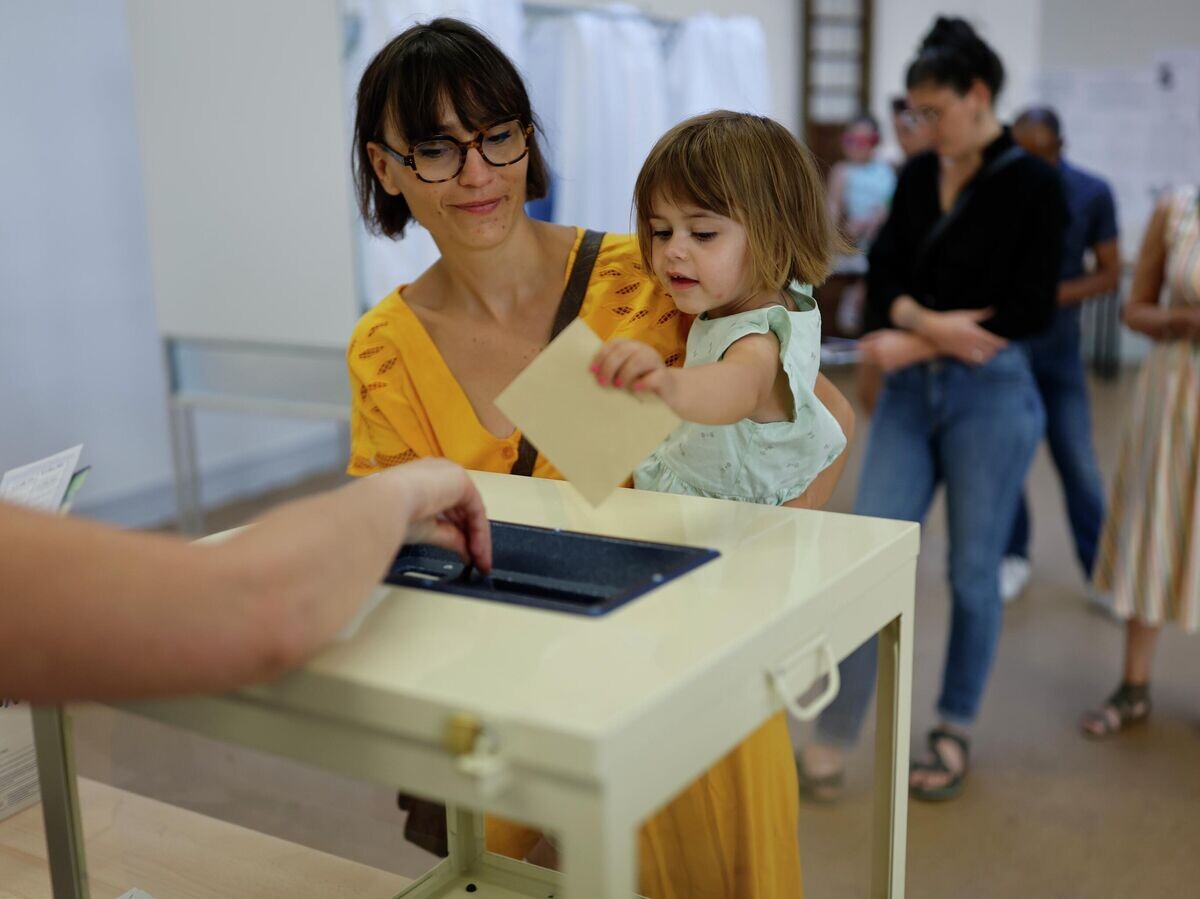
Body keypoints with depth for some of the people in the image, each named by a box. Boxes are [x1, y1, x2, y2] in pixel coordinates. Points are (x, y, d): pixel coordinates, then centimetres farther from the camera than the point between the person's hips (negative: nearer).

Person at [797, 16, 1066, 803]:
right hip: (910, 394, 4)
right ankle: (831, 742, 6)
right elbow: (884, 280, 3)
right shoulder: (918, 178, 10)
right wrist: (927, 320, -18)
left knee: (973, 573, 7)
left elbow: (1029, 311, -12)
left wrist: (918, 342, -12)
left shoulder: (1033, 185, -6)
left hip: (991, 398, -4)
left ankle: (955, 733, 26)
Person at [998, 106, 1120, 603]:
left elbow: (1109, 273, -1)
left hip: (1057, 345, 0)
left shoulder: (1092, 194, -5)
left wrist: (1056, 294, -18)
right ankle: (1013, 557, 22)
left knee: (1078, 463, 2)